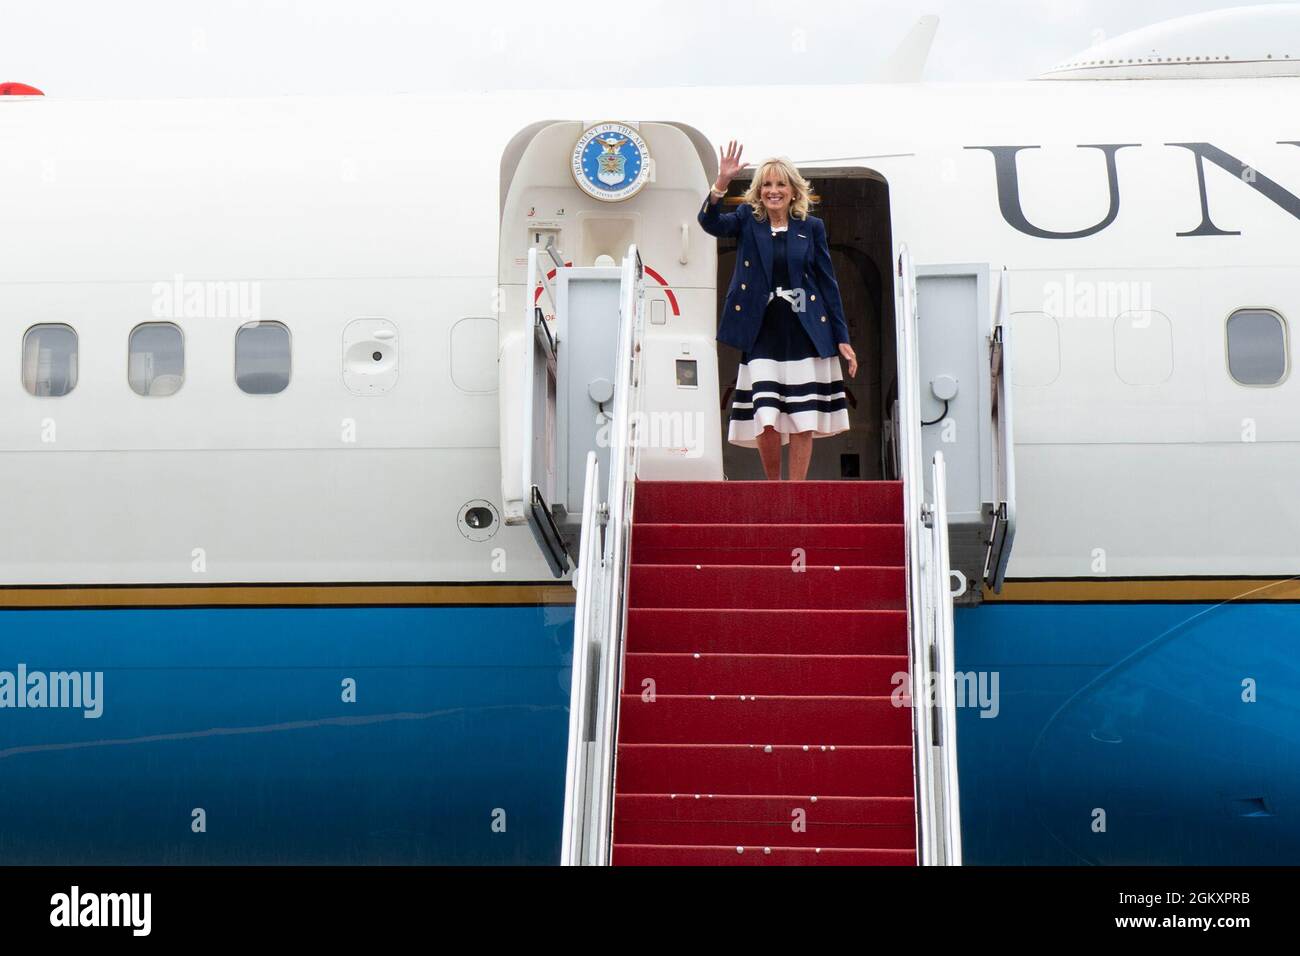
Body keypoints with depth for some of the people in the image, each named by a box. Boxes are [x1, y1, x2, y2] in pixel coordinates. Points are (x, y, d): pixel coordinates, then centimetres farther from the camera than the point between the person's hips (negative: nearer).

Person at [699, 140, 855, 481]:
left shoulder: (811, 227, 6)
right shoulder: (747, 220, 6)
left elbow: (827, 284, 8)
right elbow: (710, 222, -13)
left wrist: (842, 338, 5)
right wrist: (722, 182, -30)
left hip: (805, 335, 1)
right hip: (762, 336, -1)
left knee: (803, 421, 1)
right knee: (765, 420, -6)